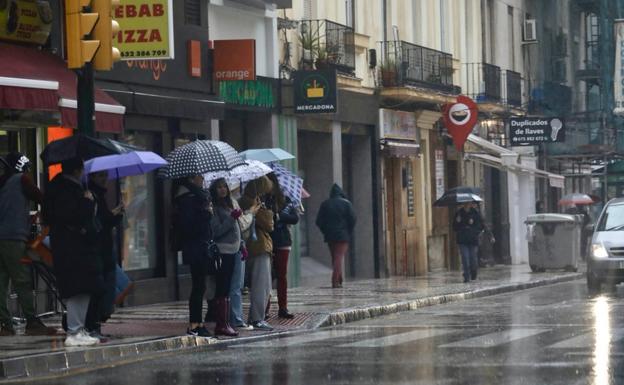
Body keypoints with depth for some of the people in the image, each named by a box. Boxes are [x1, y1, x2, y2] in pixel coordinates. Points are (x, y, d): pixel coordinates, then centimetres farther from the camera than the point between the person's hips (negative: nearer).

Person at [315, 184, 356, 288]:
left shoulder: (325, 204, 5)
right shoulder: (346, 203, -2)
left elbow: (319, 221, 3)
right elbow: (352, 220, -5)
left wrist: (325, 232, 12)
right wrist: (349, 233, 5)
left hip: (329, 236, 3)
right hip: (342, 235, -3)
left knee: (335, 258, 14)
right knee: (339, 257, -7)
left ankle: (338, 280, 17)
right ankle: (335, 281, -20)